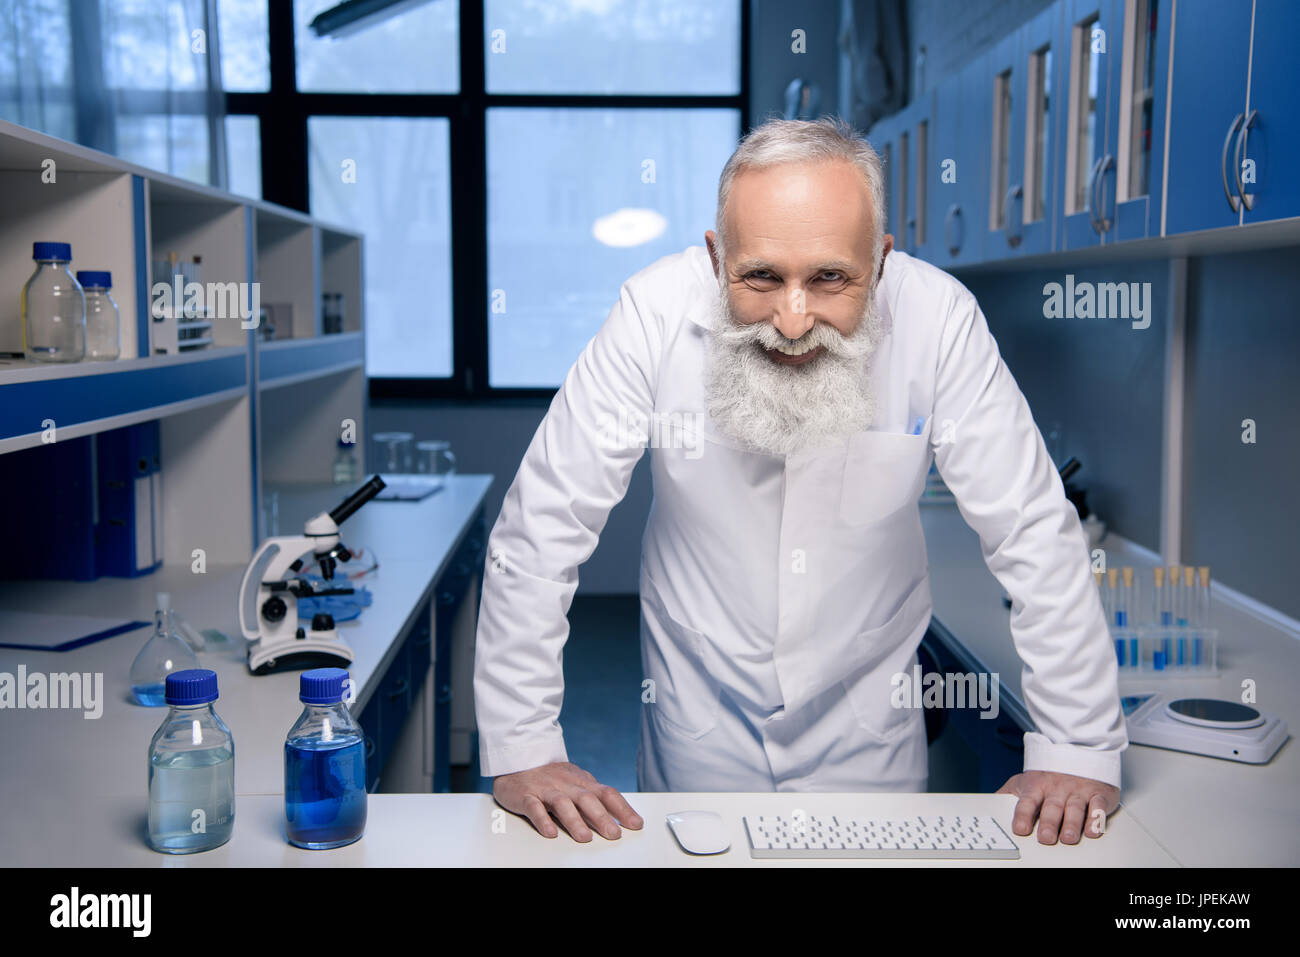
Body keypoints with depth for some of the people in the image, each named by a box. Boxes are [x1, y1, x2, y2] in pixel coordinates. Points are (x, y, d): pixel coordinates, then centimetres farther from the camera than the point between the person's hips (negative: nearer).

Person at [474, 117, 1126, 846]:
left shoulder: (938, 319, -21)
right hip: (700, 725, 0)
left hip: (868, 727, 1)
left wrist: (1079, 752, -14)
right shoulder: (657, 313, -23)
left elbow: (1036, 538, -15)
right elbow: (542, 530, -19)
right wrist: (521, 749, -19)